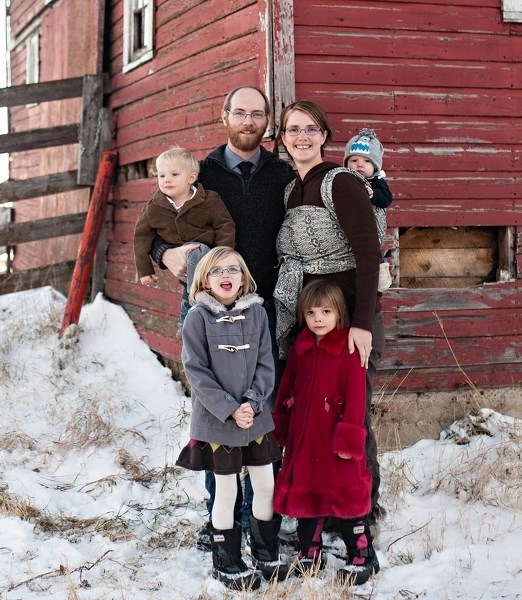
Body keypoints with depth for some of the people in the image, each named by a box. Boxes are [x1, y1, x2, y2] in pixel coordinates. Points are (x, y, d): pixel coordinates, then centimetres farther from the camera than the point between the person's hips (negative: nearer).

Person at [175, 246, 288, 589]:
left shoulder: (257, 312, 1)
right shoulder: (198, 317, -8)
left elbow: (266, 364, 1)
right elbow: (196, 371, -11)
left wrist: (252, 402, -12)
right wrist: (230, 409, -16)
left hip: (257, 417, 3)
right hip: (216, 420, -3)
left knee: (266, 487, 10)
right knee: (227, 492, 7)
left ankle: (267, 554, 29)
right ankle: (227, 563, 22)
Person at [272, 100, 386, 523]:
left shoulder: (342, 183, -10)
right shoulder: (290, 191, 12)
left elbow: (369, 254, -16)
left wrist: (362, 325, -22)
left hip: (351, 321, -7)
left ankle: (365, 506, 16)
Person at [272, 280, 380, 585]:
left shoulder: (349, 351, -13)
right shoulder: (300, 349, 6)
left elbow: (356, 398, -15)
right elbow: (287, 391, 14)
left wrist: (349, 439, -18)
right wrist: (281, 428, 16)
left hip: (337, 443, -6)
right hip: (302, 440, 6)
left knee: (348, 497, 3)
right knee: (304, 495, 14)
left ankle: (362, 556, 16)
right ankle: (310, 554, 29)